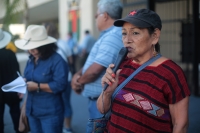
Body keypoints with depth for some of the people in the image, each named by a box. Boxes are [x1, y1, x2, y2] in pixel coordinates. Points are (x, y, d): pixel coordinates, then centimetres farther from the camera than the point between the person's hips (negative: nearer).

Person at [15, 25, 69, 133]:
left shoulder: (57, 60, -15)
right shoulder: (31, 59, 10)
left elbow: (60, 85, -22)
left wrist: (37, 86, -22)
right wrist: (24, 82, -4)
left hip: (50, 112, -8)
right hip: (32, 110, 8)